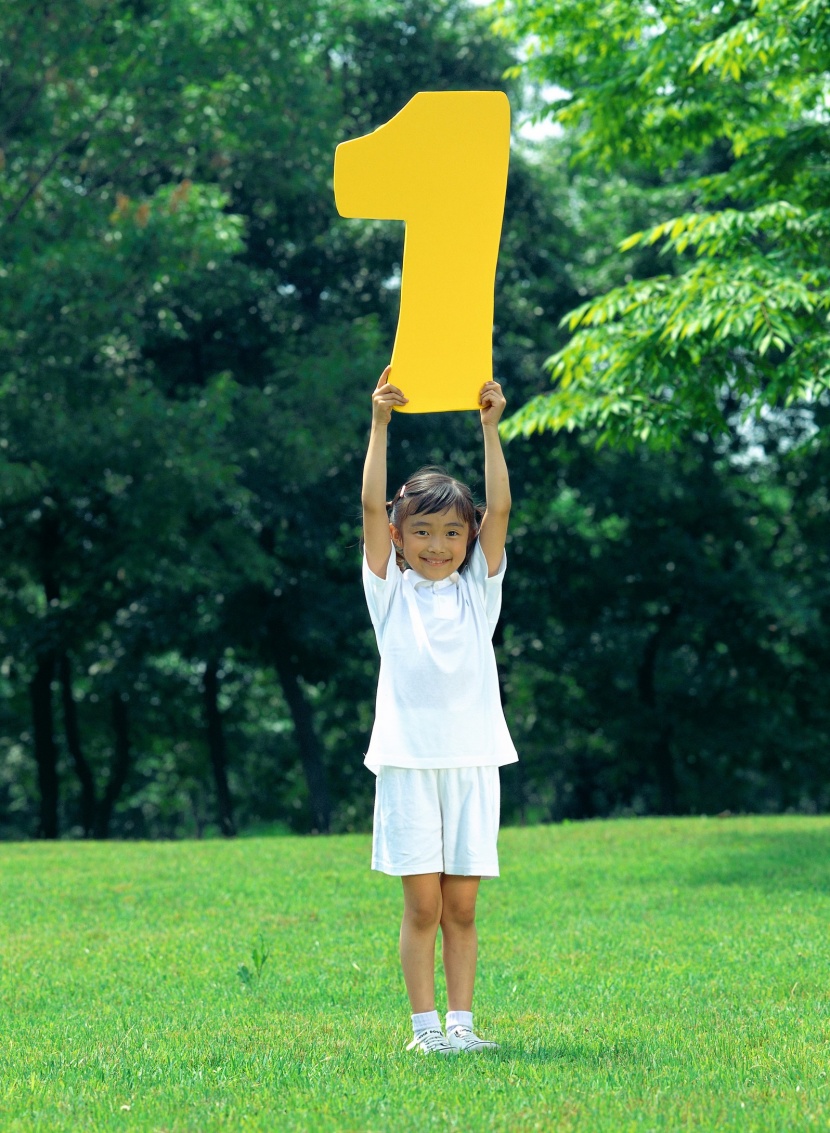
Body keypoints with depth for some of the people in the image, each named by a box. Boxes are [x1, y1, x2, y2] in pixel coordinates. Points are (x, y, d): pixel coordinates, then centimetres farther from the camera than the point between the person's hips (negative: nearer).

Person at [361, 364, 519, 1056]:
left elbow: (500, 509, -1)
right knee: (423, 904, -2)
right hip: (409, 760, -2)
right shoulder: (391, 590, 6)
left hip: (471, 760, 2)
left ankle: (461, 1021, 9)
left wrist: (490, 427, -8)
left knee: (462, 905, 5)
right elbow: (372, 505, -4)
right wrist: (380, 423, -12)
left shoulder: (478, 590, 10)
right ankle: (425, 1026, 3)